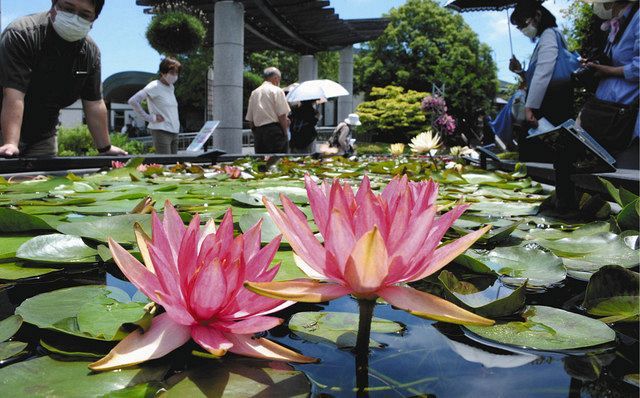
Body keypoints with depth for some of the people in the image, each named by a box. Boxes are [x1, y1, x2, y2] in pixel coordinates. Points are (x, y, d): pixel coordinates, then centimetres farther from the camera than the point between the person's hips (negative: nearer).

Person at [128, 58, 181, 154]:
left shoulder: (171, 87, 15)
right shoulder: (154, 86, -9)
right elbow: (133, 101, -17)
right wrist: (150, 118, -15)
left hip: (174, 132, 8)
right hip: (161, 131, -8)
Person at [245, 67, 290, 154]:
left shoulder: (254, 93, 14)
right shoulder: (277, 91, -3)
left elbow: (250, 119, 13)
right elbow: (282, 116, -10)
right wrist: (285, 133, -2)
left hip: (258, 131, 6)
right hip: (274, 131, -6)